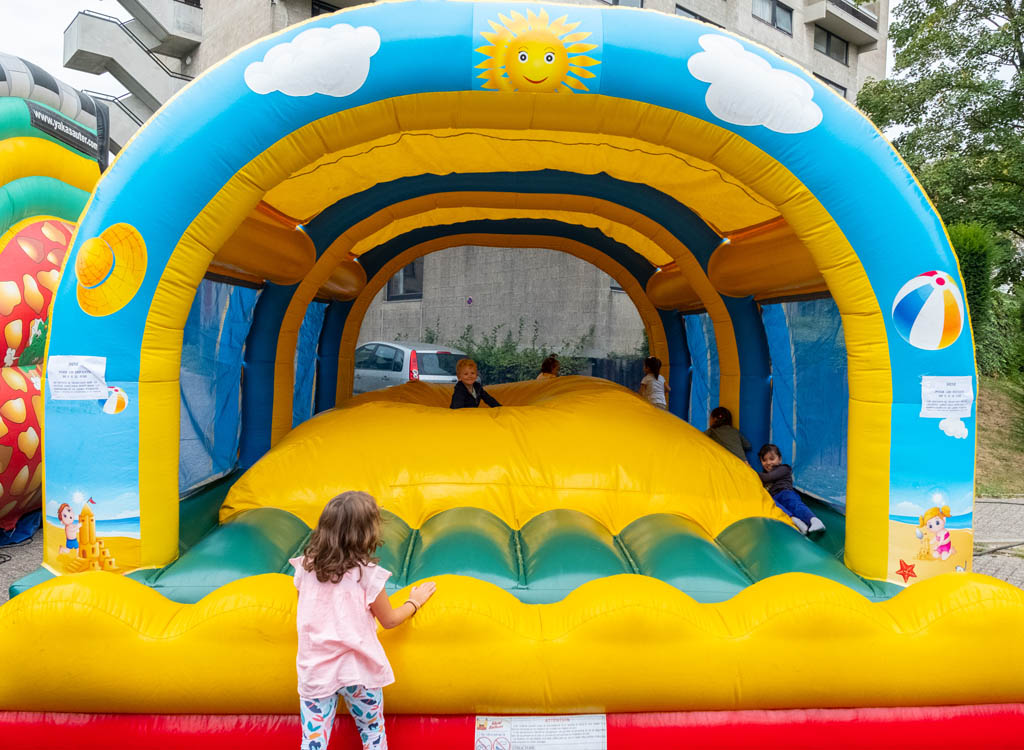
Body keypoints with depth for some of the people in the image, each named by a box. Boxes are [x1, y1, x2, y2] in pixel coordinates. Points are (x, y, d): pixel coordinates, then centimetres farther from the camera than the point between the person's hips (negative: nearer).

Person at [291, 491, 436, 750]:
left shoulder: (306, 567, -4)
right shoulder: (367, 574, -15)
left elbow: (306, 614, 11)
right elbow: (389, 620, -2)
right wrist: (414, 602, 15)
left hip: (315, 671, 3)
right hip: (358, 671, -3)